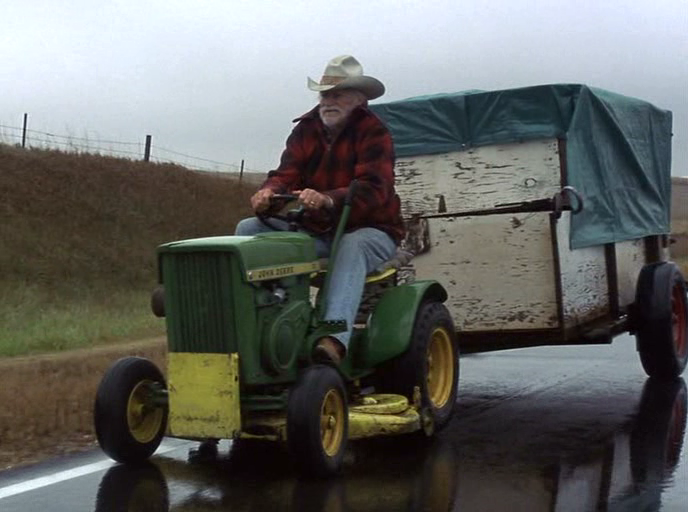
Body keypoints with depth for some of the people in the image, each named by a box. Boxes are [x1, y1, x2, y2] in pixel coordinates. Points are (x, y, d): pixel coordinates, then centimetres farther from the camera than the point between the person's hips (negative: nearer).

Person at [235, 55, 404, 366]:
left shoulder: (373, 133, -10)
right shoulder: (306, 129, 8)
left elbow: (373, 188, -25)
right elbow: (286, 174, -3)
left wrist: (327, 199, -45)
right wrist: (269, 192, -30)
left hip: (370, 230, -5)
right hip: (314, 230, 6)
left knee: (352, 247, -40)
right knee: (249, 229, -12)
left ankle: (335, 340, -57)